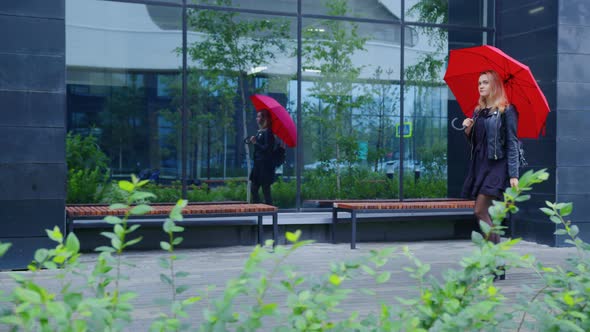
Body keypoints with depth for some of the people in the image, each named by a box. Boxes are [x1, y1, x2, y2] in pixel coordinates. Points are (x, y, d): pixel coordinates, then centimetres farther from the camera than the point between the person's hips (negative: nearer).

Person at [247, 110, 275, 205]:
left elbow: (267, 148, -18)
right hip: (258, 165, 9)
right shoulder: (259, 132, 13)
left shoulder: (267, 132, -13)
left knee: (265, 190, -5)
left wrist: (255, 143, -15)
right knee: (253, 189, 10)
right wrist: (251, 141, 2)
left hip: (265, 166, -9)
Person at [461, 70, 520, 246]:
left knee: (480, 211, -15)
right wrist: (468, 130, -1)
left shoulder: (506, 111, -3)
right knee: (486, 214, 6)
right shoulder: (478, 111, 16)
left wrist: (513, 174, -14)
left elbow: (512, 144, -8)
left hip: (496, 165, -7)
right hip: (479, 165, 7)